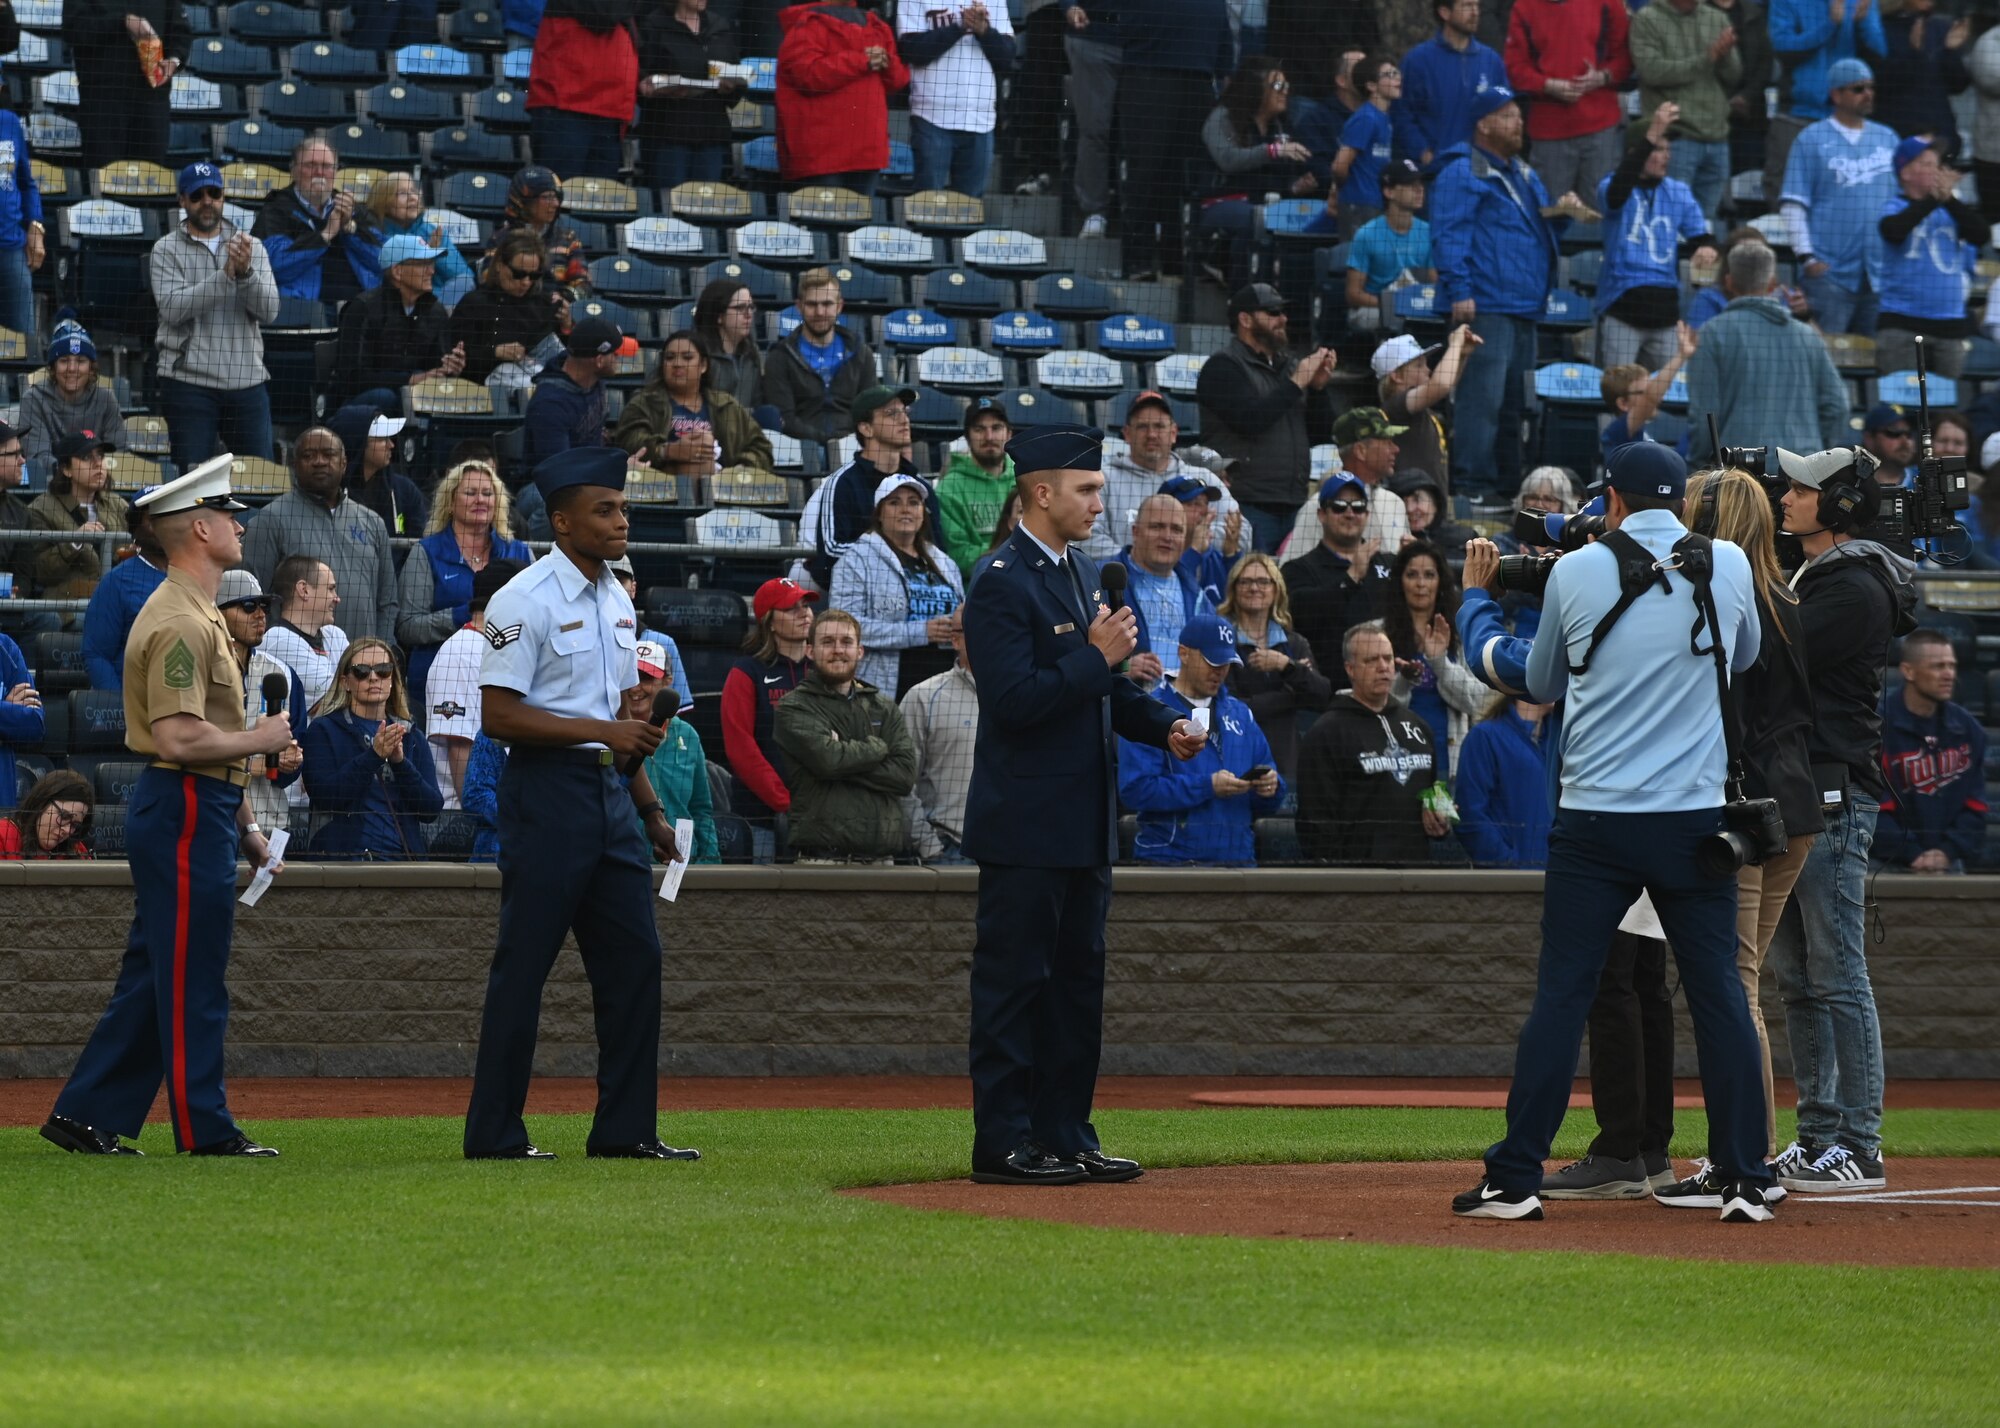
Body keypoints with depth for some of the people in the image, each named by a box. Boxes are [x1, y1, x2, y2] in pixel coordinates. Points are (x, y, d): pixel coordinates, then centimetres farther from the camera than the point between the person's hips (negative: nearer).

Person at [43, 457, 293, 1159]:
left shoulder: (196, 614, 18)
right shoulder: (181, 622, -16)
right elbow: (181, 738, -25)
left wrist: (244, 824, 21)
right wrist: (260, 740, -11)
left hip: (199, 811, 11)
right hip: (186, 815, -11)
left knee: (155, 975, 11)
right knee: (191, 979, -4)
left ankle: (85, 1115, 14)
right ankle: (205, 1128, 0)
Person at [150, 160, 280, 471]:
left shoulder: (251, 247, 12)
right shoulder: (167, 250, 4)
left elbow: (268, 309, -1)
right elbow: (173, 308, -12)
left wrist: (246, 272, -19)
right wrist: (225, 275, -19)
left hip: (247, 380, 3)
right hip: (189, 381, -3)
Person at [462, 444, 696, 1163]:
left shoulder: (616, 601, 15)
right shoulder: (525, 600, -11)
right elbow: (500, 715, -16)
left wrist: (651, 808, 17)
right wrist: (605, 730, -20)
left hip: (611, 791, 8)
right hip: (548, 789, -8)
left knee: (634, 958, 6)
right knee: (523, 965, -4)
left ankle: (626, 1129, 11)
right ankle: (494, 1133, 1)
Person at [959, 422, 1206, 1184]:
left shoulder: (1084, 573, 15)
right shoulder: (1001, 583, -14)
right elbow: (1013, 700, -22)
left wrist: (1164, 724, 8)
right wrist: (1095, 659, -20)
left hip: (1084, 822, 9)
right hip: (1026, 826, -9)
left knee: (1077, 978, 12)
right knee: (1014, 980, -4)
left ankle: (1066, 1135, 17)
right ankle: (1003, 1143, -1)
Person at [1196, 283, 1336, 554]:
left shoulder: (1288, 365, 19)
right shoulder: (1224, 367, -2)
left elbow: (1322, 430, 18)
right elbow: (1250, 420, -17)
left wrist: (1318, 388, 0)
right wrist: (1296, 383, -11)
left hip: (1293, 505, 7)